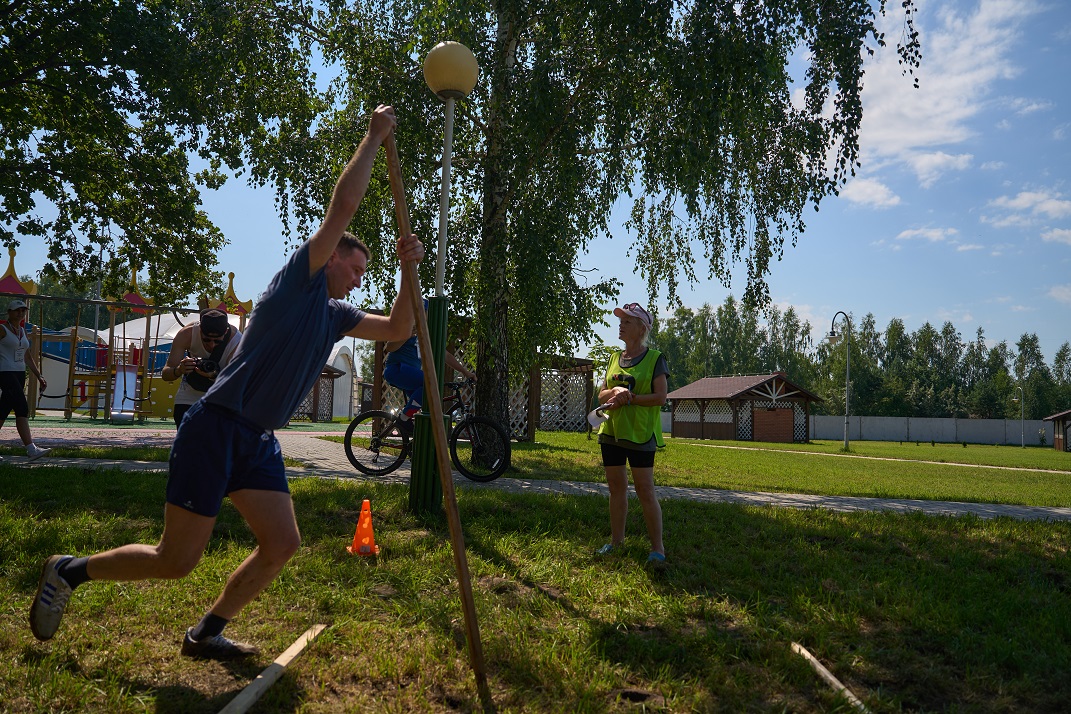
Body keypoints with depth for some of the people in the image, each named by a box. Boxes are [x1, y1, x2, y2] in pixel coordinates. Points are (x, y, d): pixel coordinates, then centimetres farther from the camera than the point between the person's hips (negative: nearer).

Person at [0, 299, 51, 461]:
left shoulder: (22, 331, 17)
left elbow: (28, 357, 21)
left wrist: (39, 376, 17)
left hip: (19, 374, 8)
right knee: (22, 409, -16)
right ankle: (31, 449, -20)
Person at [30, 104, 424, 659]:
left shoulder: (336, 314, 15)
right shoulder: (300, 277, -6)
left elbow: (397, 330, 14)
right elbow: (343, 205, -15)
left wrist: (408, 271, 3)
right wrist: (374, 135, -7)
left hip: (259, 442, 8)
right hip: (217, 428, -8)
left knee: (281, 545, 2)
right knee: (177, 561, -2)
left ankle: (206, 634, 21)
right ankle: (69, 571, 23)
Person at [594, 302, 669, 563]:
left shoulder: (655, 359, -5)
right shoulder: (614, 358, 13)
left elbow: (660, 397, -13)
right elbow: (602, 395, 12)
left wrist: (628, 398, -18)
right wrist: (615, 391, -10)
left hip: (640, 434, -6)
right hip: (611, 432, 6)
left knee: (645, 490, -5)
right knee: (616, 487, 12)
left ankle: (657, 546, 4)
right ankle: (616, 541, 22)